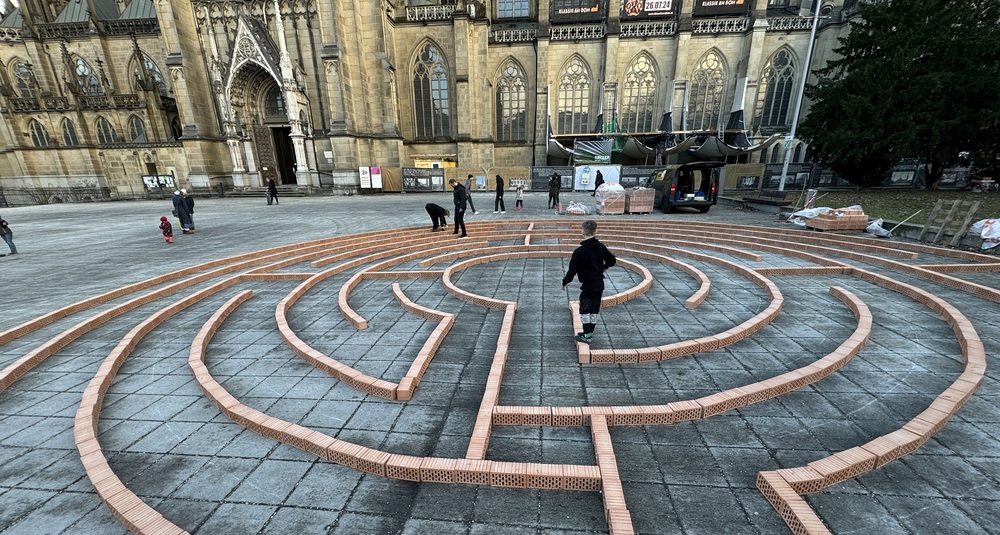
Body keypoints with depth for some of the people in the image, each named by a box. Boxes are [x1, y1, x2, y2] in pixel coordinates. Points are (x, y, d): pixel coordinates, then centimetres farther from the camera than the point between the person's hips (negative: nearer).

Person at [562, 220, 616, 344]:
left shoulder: (579, 251, -16)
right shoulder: (600, 247, -1)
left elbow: (572, 270, -15)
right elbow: (612, 260, 11)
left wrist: (565, 282, -1)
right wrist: (604, 267, 31)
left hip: (587, 285, -6)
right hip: (600, 284, 6)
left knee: (584, 310, 5)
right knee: (594, 310, 14)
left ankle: (586, 335, 6)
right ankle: (590, 332, 25)